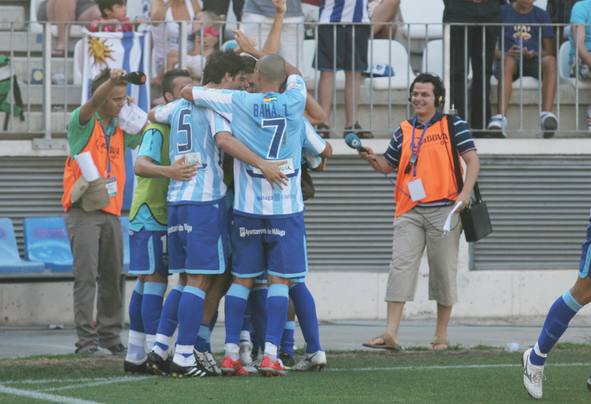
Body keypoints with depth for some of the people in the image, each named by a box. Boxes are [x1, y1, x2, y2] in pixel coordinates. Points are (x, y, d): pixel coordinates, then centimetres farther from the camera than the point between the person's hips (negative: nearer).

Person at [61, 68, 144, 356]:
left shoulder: (121, 130, 15)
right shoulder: (83, 123, -2)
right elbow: (93, 103, -22)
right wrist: (111, 81, -40)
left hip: (111, 212, 6)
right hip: (83, 210, -6)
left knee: (112, 276, 7)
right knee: (86, 274, -10)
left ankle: (110, 336, 15)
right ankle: (86, 339, -10)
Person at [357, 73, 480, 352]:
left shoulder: (453, 125, 3)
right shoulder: (403, 131, 14)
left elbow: (472, 161, -2)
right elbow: (388, 165, 24)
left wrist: (465, 193, -15)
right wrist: (372, 159, 1)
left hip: (444, 209, -3)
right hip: (410, 211, 3)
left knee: (443, 272, 3)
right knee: (400, 266, -9)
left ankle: (441, 336, 12)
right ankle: (391, 334, -15)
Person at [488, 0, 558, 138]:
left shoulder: (541, 15, 16)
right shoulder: (502, 12, 11)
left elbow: (549, 51, 10)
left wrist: (534, 54, -12)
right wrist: (504, 54, -15)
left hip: (534, 60, 2)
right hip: (510, 57, -2)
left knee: (550, 61, -33)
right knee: (508, 61, -38)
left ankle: (546, 114, -50)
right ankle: (500, 117, -54)